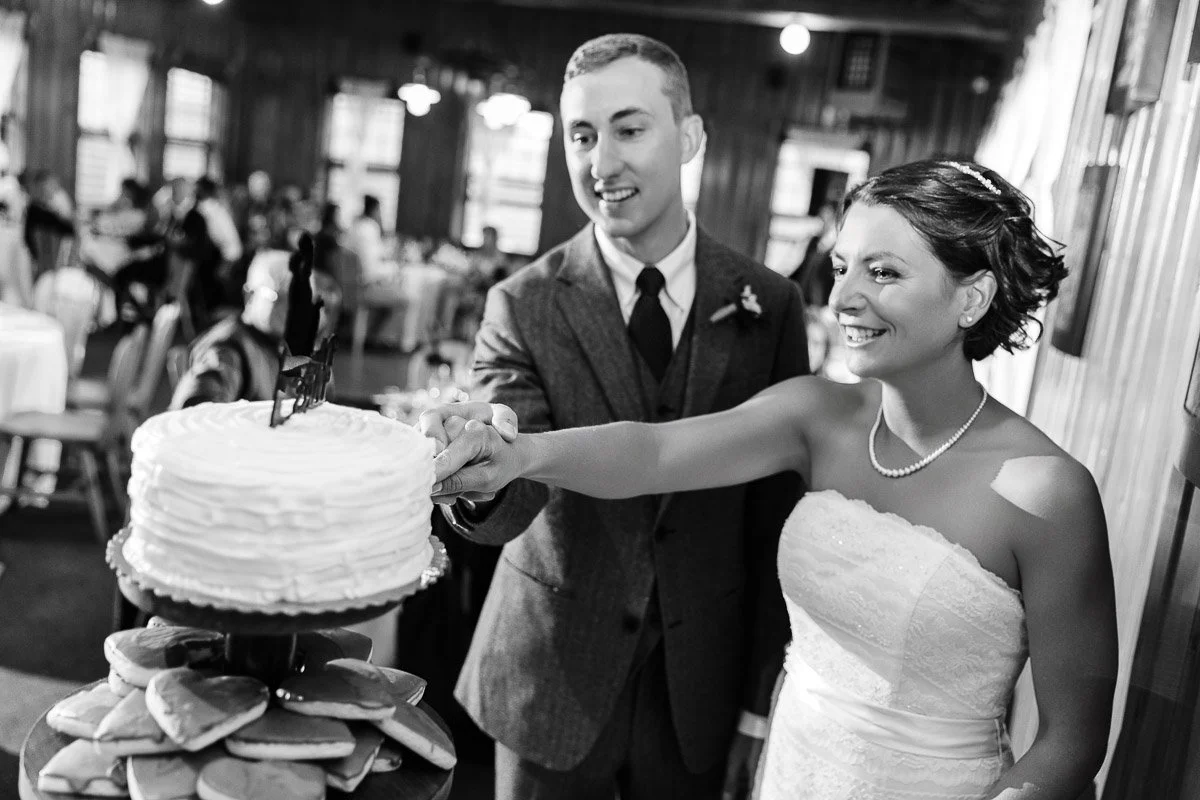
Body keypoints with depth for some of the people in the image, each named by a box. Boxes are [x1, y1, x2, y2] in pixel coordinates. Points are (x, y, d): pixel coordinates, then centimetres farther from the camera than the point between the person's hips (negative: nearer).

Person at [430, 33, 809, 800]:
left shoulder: (769, 304, -6)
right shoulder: (524, 307, -9)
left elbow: (779, 519, -2)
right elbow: (512, 499, -19)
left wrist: (764, 703, -2)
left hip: (704, 690, 1)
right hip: (550, 679, 0)